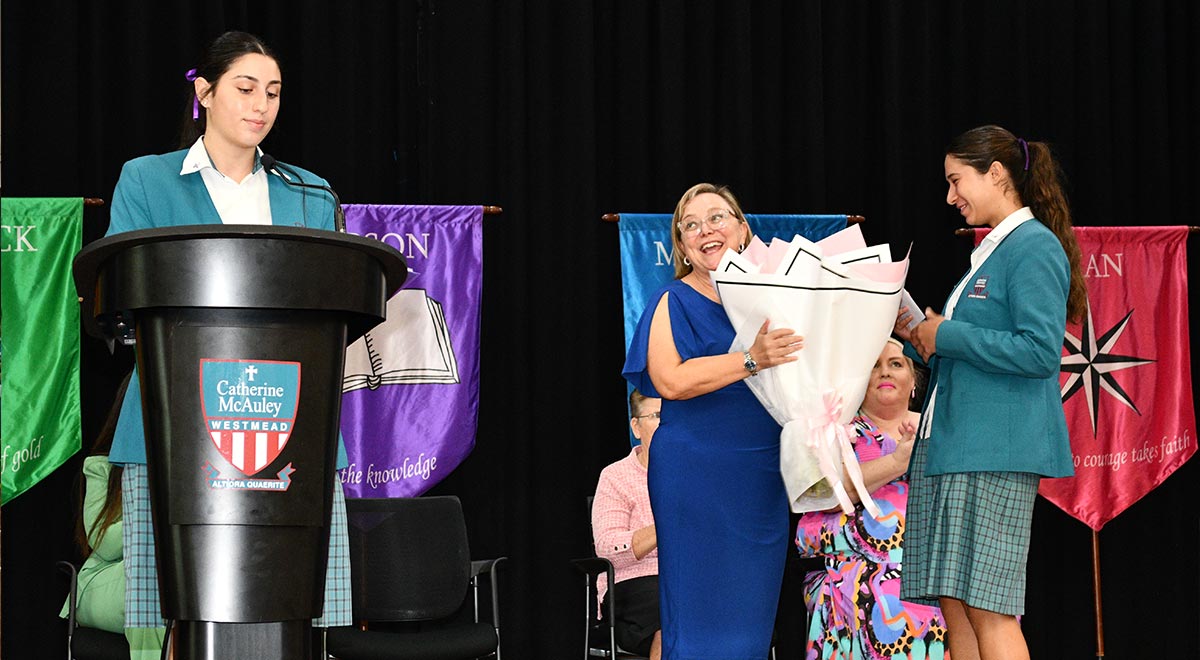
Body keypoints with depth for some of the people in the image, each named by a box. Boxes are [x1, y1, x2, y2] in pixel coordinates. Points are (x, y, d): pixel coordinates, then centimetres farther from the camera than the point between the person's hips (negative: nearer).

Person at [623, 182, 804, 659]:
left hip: (762, 477, 5)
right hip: (696, 477, -5)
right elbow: (671, 380, -17)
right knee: (701, 619, -3)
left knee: (752, 616, 8)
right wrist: (752, 360, -24)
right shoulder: (674, 302, -2)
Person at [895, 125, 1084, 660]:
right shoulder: (989, 253, 21)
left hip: (997, 453, -10)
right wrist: (917, 336, 12)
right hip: (952, 446, 10)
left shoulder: (1034, 248, -8)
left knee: (987, 608, -10)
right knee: (955, 604, 7)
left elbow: (1041, 351, -19)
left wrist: (948, 336, -12)